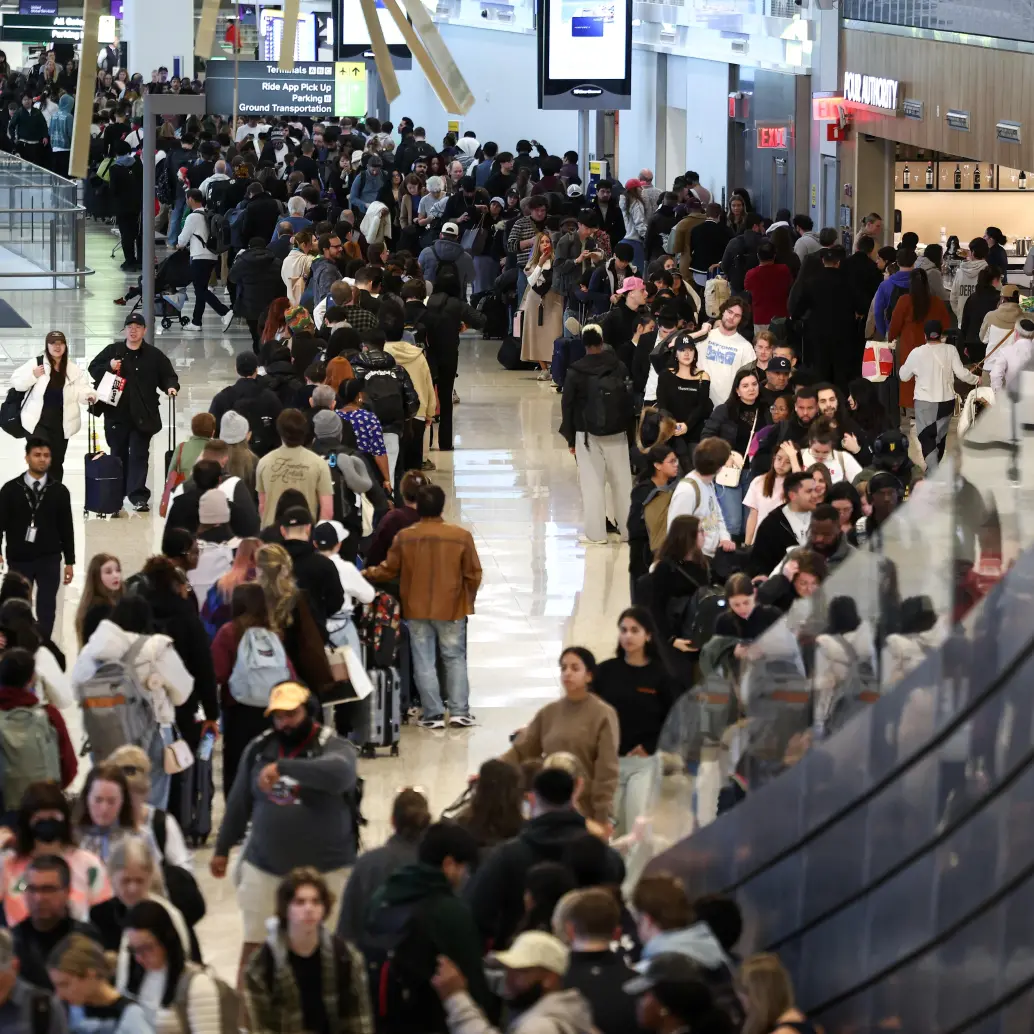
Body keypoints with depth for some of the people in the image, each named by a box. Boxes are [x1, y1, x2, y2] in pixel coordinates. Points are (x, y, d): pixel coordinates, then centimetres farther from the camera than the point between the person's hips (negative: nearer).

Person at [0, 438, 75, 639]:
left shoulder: (59, 491, 4)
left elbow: (66, 528, 6)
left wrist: (70, 561, 4)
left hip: (49, 559, 1)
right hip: (19, 559, -1)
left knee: (46, 608, 1)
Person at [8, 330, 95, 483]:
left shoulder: (74, 370, 4)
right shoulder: (35, 363, -4)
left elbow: (81, 390, -1)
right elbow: (16, 382, -2)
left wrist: (88, 396, -23)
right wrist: (33, 376, -18)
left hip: (60, 423, 3)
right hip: (37, 421, -3)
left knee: (57, 461, 13)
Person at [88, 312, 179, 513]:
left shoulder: (154, 356, 3)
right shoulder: (112, 351, 5)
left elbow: (168, 376, 7)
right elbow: (93, 370, 8)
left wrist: (171, 386, -14)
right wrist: (108, 367, -11)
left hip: (142, 415, -2)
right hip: (116, 413, 2)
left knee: (139, 455, -5)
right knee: (118, 454, 12)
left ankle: (138, 496, -8)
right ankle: (116, 495, 26)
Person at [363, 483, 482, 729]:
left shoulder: (405, 537, -7)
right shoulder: (461, 536, -9)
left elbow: (389, 570, 2)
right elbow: (473, 575, -4)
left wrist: (366, 574, 23)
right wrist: (468, 600, 15)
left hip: (416, 609, 0)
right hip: (451, 609, 0)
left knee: (424, 662, 7)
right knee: (455, 659, 11)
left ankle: (433, 714, 6)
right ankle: (459, 711, 7)